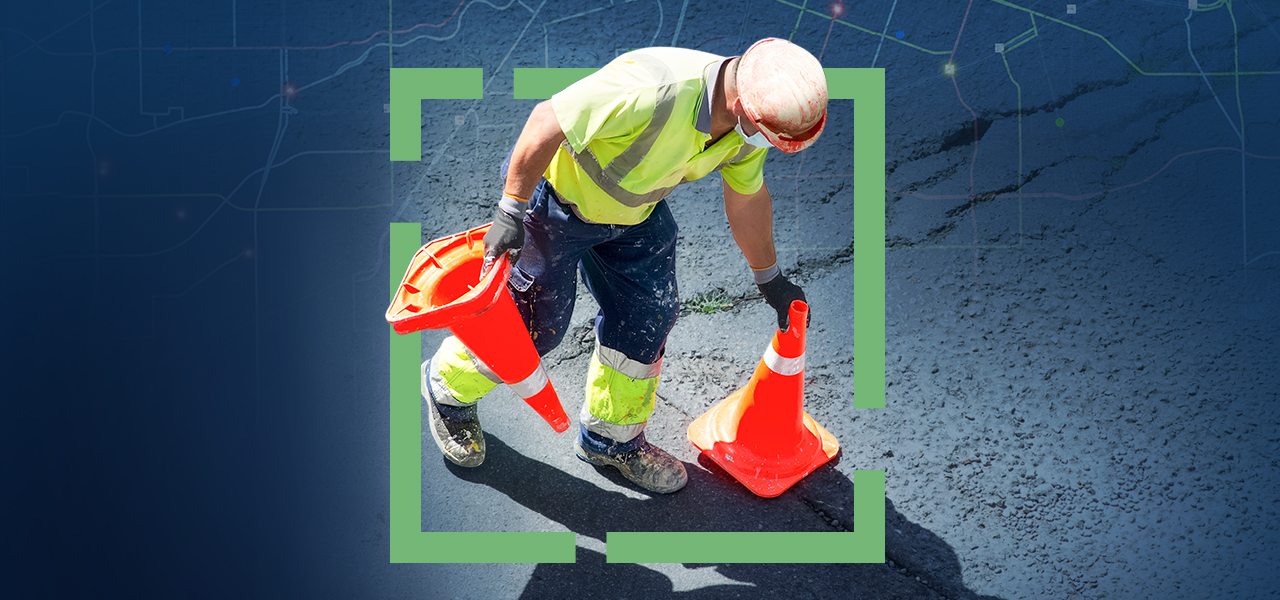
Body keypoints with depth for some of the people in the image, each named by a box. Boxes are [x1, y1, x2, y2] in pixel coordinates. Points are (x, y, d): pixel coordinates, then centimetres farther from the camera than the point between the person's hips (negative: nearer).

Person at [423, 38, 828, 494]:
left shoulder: (750, 122, -16)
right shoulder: (656, 92, -43)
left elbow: (747, 195, 5)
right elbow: (548, 121, -34)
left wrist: (770, 279, 16)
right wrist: (511, 211, -29)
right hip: (556, 194, -7)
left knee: (648, 316, 8)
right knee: (533, 322, 3)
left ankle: (610, 435, 30)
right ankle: (448, 387, 32)